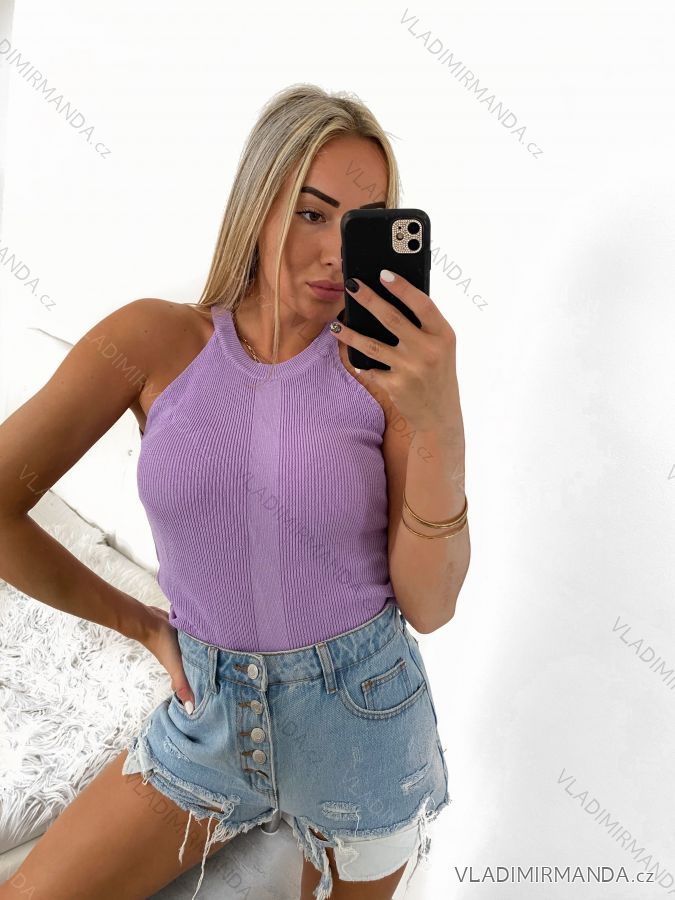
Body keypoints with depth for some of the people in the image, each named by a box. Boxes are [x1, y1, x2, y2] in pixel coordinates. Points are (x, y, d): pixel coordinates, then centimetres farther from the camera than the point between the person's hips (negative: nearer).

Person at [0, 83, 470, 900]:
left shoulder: (389, 364, -15)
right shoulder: (155, 341, -12)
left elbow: (429, 608, -17)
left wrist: (442, 427, -32)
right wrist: (141, 624, -6)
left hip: (362, 718, 0)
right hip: (212, 714, 1)